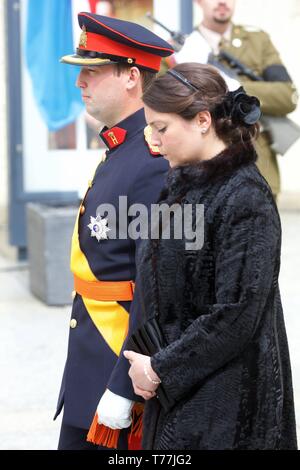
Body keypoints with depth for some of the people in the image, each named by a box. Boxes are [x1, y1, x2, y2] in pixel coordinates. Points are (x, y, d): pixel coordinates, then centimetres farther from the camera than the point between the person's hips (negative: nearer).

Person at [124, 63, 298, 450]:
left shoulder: (246, 199, -16)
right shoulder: (181, 186, 9)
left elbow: (237, 316, -19)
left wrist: (159, 368, -13)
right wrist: (142, 362, 2)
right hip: (173, 390, 8)